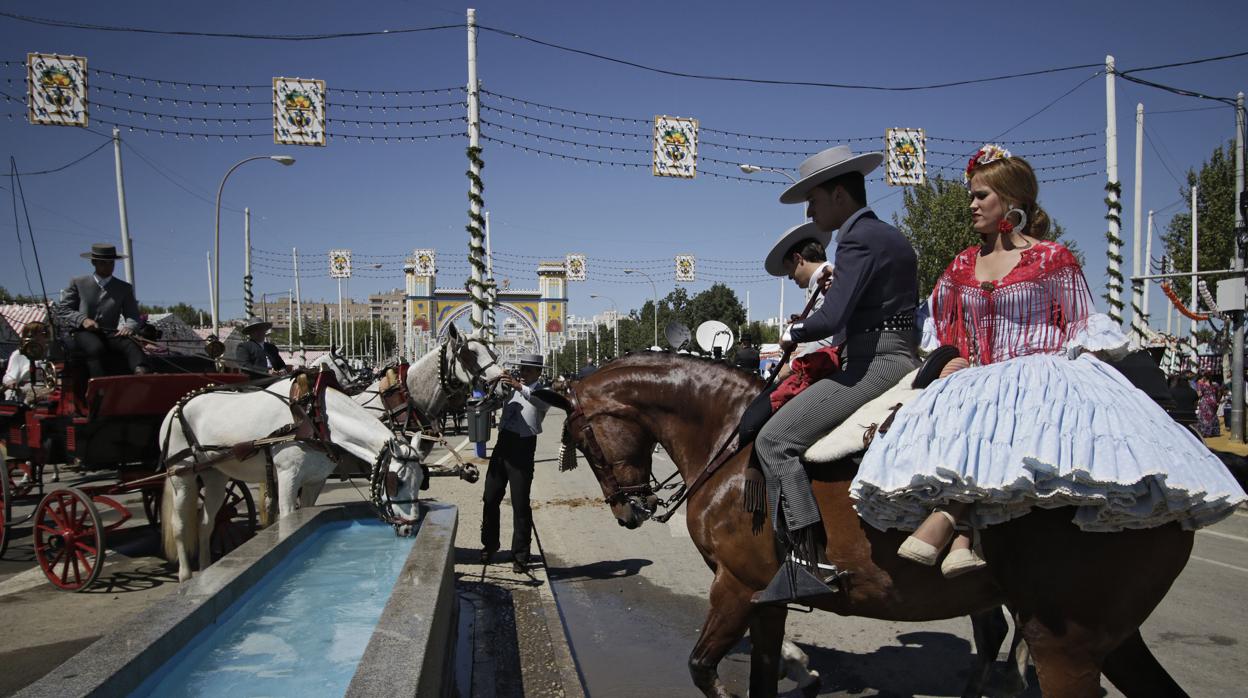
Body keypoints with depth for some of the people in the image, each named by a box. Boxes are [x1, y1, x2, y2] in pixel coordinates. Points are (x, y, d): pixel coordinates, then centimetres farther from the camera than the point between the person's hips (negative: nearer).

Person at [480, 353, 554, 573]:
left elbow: (541, 400, -25)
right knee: (490, 498, 12)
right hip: (503, 444, 6)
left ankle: (520, 556, 7)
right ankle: (489, 545, 29)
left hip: (523, 449, -6)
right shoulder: (512, 388, 15)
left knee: (520, 504, -3)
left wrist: (520, 387, -39)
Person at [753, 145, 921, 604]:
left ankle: (810, 561, -18)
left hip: (874, 366, -11)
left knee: (775, 439, -14)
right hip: (901, 363, 11)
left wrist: (794, 334, -5)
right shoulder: (892, 238, 19)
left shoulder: (858, 239, -13)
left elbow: (831, 318, -23)